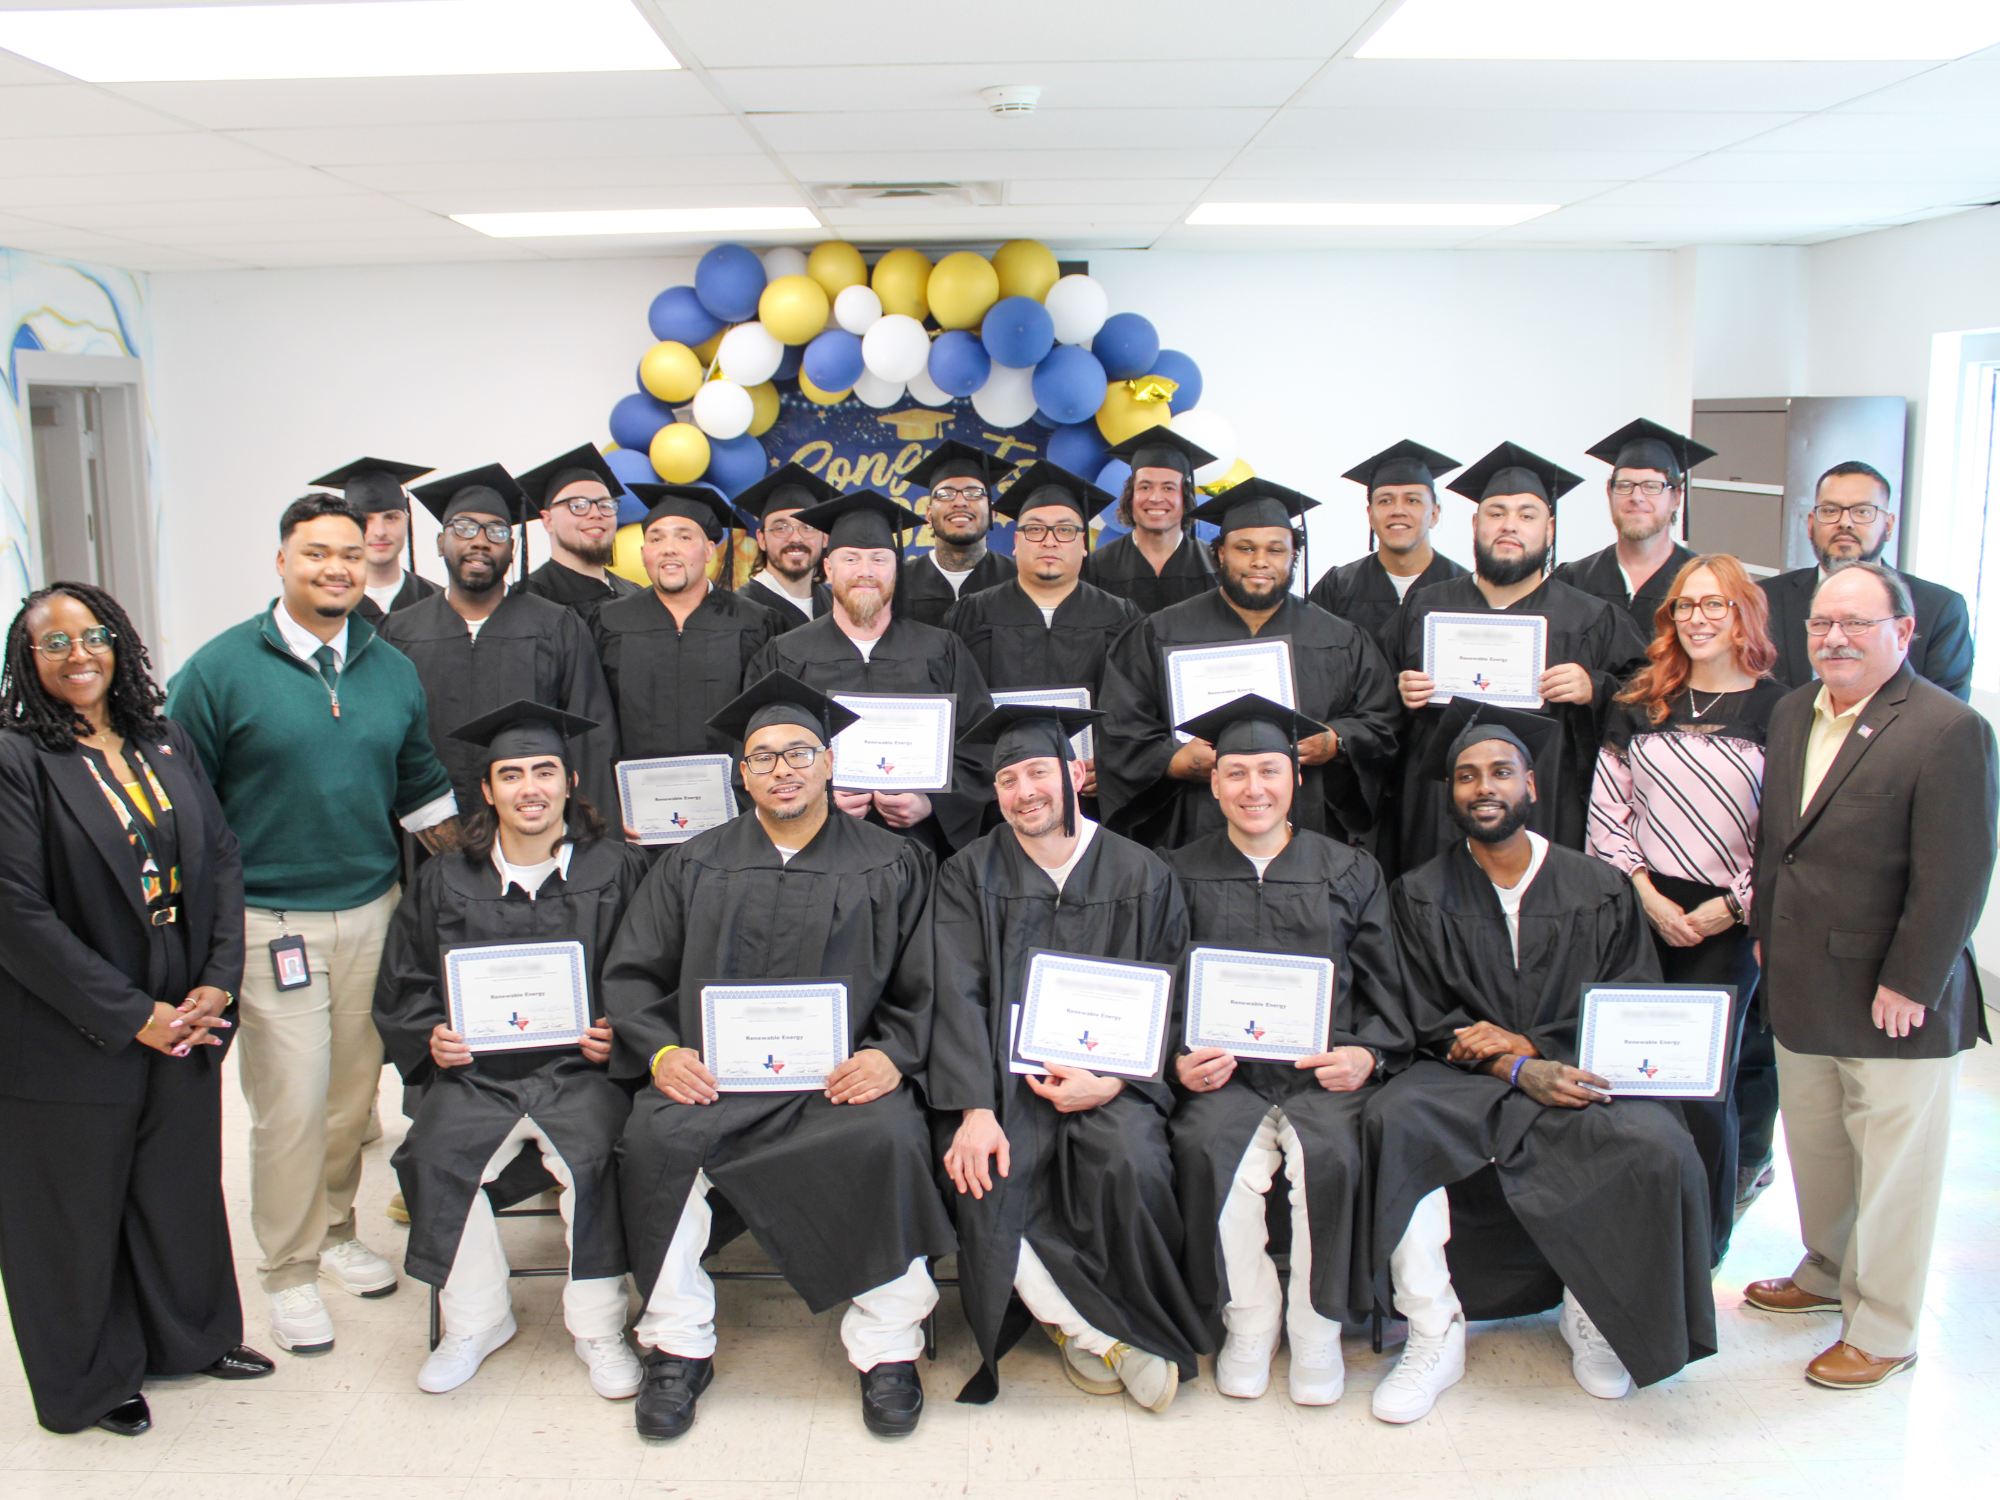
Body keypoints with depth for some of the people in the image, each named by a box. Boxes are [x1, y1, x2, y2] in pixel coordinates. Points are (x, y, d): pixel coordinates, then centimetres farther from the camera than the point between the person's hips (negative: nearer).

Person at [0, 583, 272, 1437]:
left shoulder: (165, 746, 7)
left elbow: (221, 862, 7)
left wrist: (217, 984, -5)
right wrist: (131, 1016, -16)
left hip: (186, 1023, 5)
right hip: (71, 1039, -5)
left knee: (185, 1183, 18)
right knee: (79, 1205, 11)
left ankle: (192, 1333, 40)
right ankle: (92, 1379, 32)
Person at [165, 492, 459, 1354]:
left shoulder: (391, 670, 7)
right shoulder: (220, 670, -5)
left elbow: (422, 783, 15)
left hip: (372, 911, 4)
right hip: (270, 920, -4)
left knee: (355, 1089, 12)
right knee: (289, 1105, -2)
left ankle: (334, 1233, 32)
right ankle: (288, 1273, 16)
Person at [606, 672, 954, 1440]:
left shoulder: (890, 865, 12)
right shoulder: (694, 864, 17)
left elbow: (926, 985, 5)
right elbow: (631, 974, 12)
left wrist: (891, 1053, -13)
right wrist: (661, 1052, -6)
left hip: (842, 1076, -1)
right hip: (711, 1074, 2)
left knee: (890, 1138, -32)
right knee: (654, 1136, -28)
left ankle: (888, 1348, -12)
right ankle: (678, 1346, -9)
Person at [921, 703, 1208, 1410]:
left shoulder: (1142, 876, 7)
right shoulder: (969, 876, 8)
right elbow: (958, 1000, -2)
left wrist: (1111, 1082, -11)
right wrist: (975, 1109, -17)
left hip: (1111, 1076, 0)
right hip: (1005, 1074, 1)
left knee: (1133, 1166, -30)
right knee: (984, 1184, -27)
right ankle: (1099, 1334, -8)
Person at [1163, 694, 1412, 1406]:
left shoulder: (1351, 872, 14)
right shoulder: (1180, 875, 12)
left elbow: (1386, 988, 12)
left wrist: (1366, 1054, -8)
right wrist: (1179, 1060, -8)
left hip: (1325, 1071, 0)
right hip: (1223, 1074, 0)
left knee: (1330, 1156, -30)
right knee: (1208, 1152, -30)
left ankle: (1317, 1329, -6)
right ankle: (1248, 1321, -6)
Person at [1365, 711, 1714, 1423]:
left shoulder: (1601, 890, 6)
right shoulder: (1421, 896, 5)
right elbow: (1432, 1024, 1)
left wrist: (1524, 1043, -9)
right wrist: (1521, 1072, -16)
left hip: (1578, 1071, 1)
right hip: (1464, 1080, 0)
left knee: (1657, 1146, -30)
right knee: (1395, 1121, -32)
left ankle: (1591, 1317, -2)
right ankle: (1434, 1336, -20)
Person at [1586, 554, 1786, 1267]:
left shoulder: (1778, 711, 0)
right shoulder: (1637, 705, 10)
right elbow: (1607, 812, 7)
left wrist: (1732, 907, -7)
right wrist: (1648, 895, -3)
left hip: (1727, 923, -2)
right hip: (1641, 911, 3)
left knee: (1701, 1087, -1)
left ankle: (1703, 1240, 16)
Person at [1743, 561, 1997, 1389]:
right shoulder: (1792, 714, 8)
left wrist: (1907, 985, -16)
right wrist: (1766, 931, 14)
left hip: (1892, 1002, -6)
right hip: (1800, 991, 7)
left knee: (1892, 1166, 8)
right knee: (1814, 1148, 20)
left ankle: (1882, 1329, 22)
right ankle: (1828, 1273, 41)